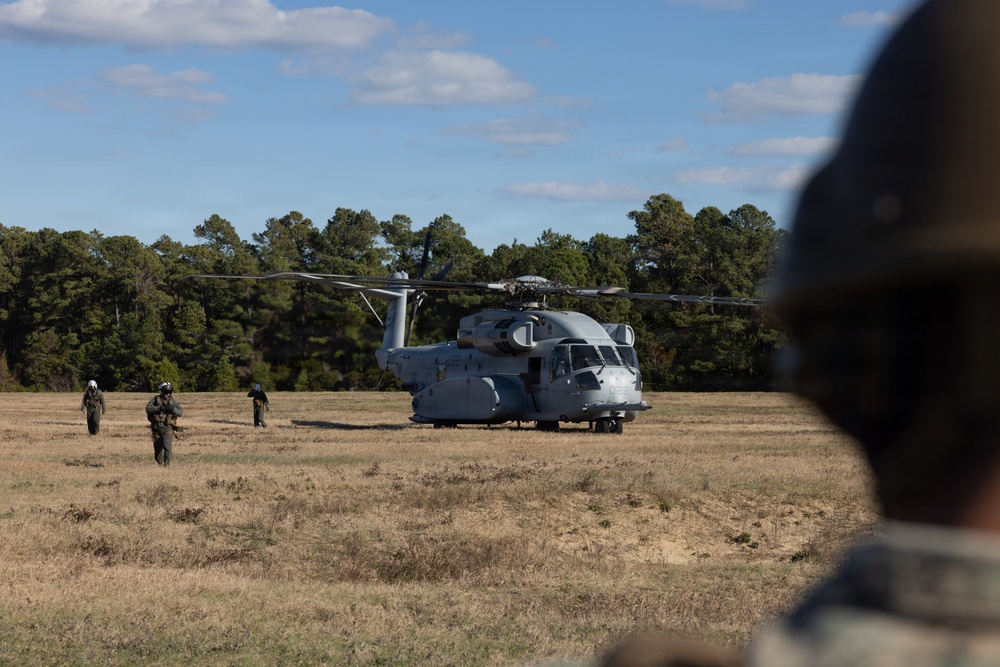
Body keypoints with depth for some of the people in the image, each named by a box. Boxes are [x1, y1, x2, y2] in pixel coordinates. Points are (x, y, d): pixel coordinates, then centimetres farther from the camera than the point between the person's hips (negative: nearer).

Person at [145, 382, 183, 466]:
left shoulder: (173, 401, 1)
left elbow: (180, 412, -4)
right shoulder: (155, 399, 0)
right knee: (157, 448, 13)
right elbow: (148, 408, -12)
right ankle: (159, 464, 30)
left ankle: (167, 464, -16)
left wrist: (172, 409, -23)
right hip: (156, 428, 2)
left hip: (167, 428, -2)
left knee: (167, 446, -16)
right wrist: (159, 408, -24)